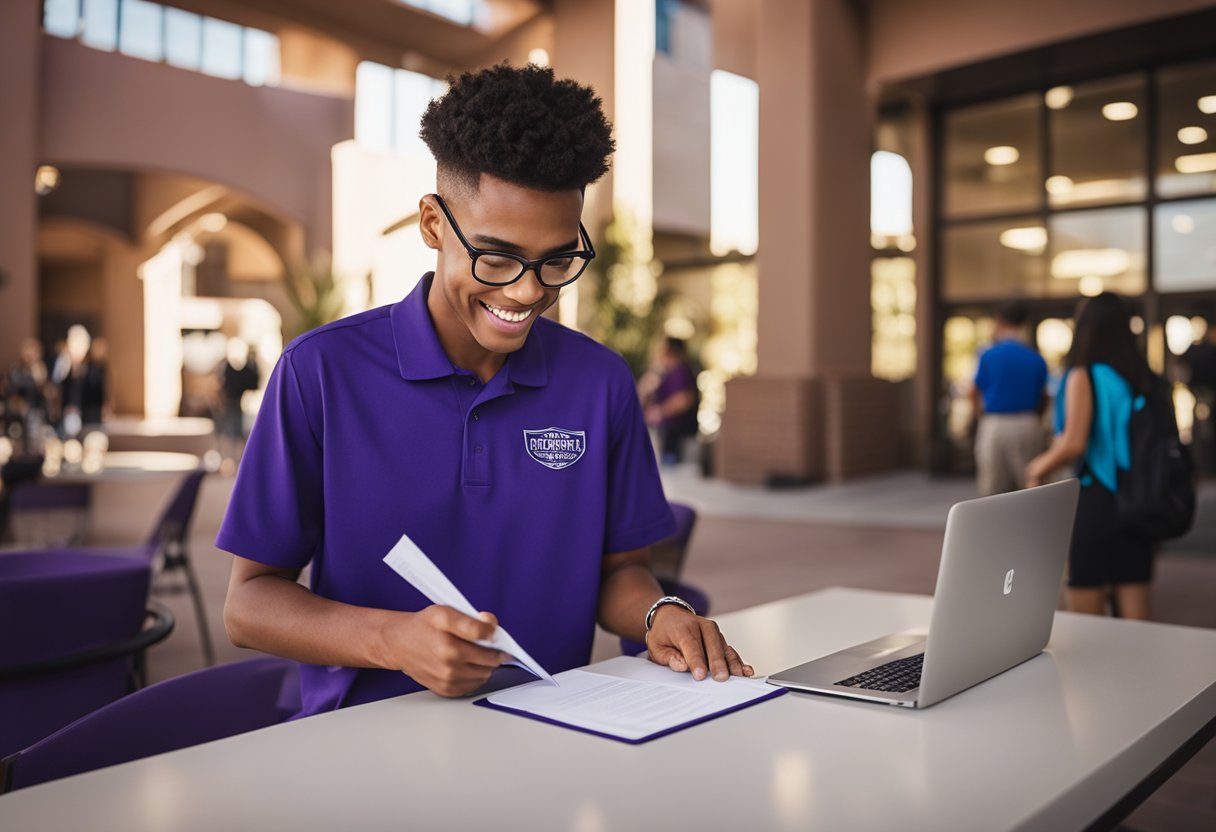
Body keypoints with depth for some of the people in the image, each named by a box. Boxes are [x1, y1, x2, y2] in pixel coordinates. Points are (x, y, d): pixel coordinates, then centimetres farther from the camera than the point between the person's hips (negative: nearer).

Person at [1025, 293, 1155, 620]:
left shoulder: (1084, 376, -9)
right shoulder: (1142, 378, 7)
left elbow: (1073, 445, -18)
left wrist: (1039, 468, -1)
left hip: (1094, 503, -6)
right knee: (1135, 619, 8)